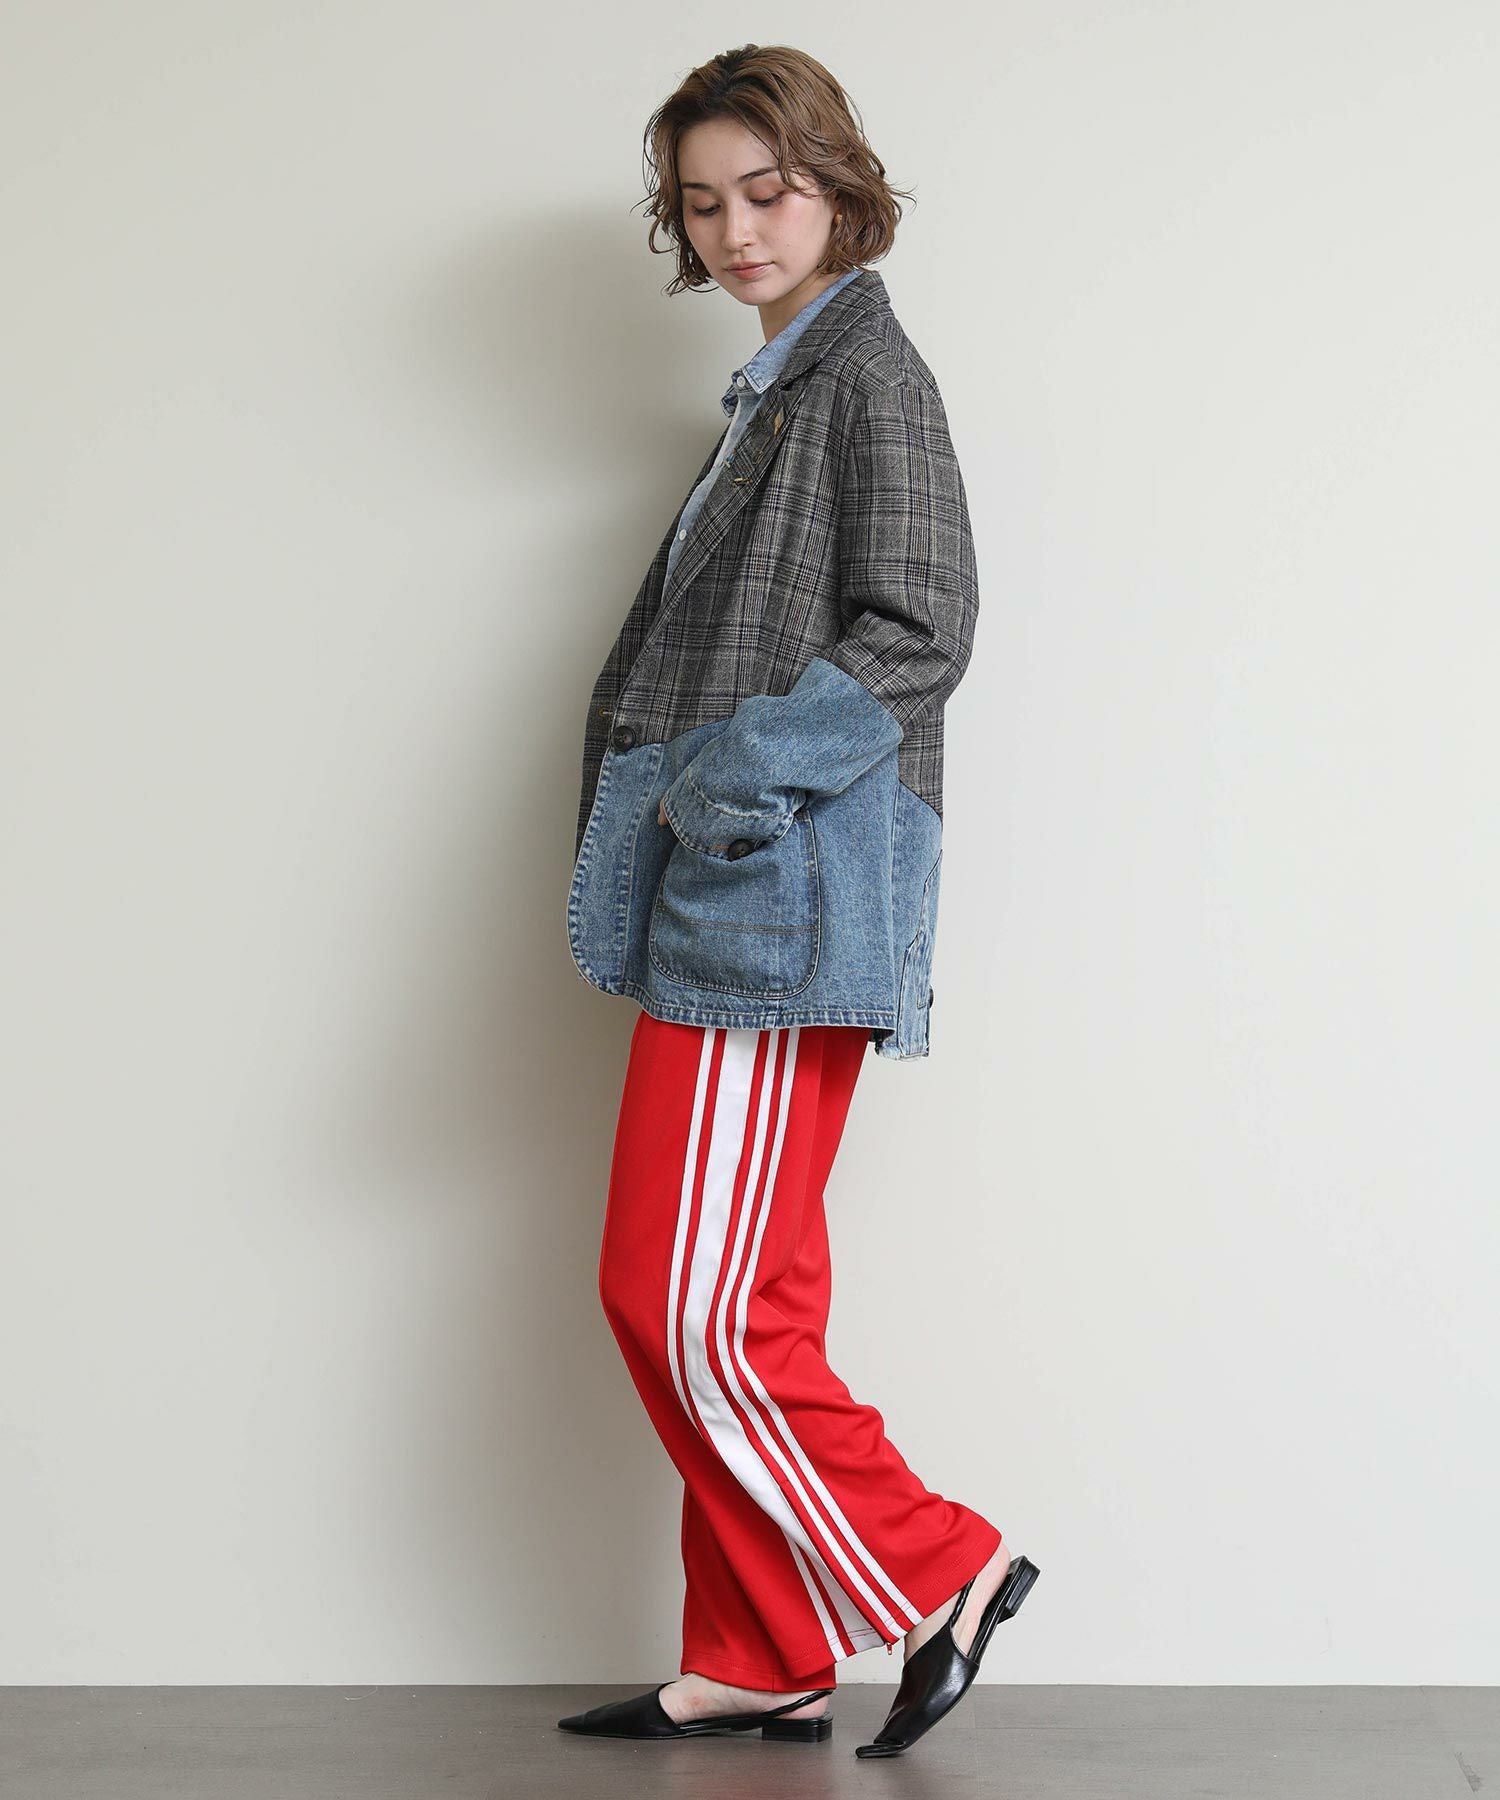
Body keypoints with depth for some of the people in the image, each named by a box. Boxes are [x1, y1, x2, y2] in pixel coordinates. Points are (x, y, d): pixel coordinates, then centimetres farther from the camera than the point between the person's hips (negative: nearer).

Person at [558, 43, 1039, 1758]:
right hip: (719, 909, 10)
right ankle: (759, 1665, 19)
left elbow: (920, 629, -16)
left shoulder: (870, 372, -5)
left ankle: (932, 1573, 4)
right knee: (733, 1311, 11)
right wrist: (649, 812, 14)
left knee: (682, 1303, -10)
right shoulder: (773, 392, 22)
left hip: (785, 901, -10)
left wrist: (743, 768, -21)